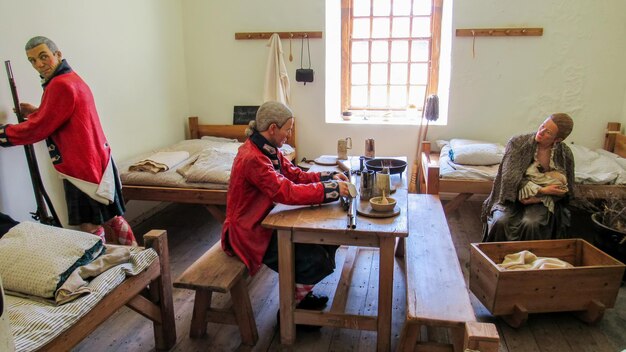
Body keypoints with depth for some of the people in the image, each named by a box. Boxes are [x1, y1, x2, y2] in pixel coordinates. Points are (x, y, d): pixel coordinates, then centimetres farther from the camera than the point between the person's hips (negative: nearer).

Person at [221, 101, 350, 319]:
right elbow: (287, 192, -31)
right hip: (249, 234, -10)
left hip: (264, 223, 10)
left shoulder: (270, 150, 3)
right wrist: (332, 189, -25)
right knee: (315, 259, -17)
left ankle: (300, 293, 23)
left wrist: (330, 177, -5)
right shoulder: (252, 158, -27)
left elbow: (296, 175, 7)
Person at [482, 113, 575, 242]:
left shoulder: (565, 154, -3)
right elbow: (511, 178, -13)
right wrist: (542, 190, -18)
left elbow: (566, 191, 4)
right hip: (512, 198, 0)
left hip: (542, 201, 1)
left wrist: (539, 196, -13)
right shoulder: (517, 143, -8)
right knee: (501, 221, -31)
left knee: (531, 224, -32)